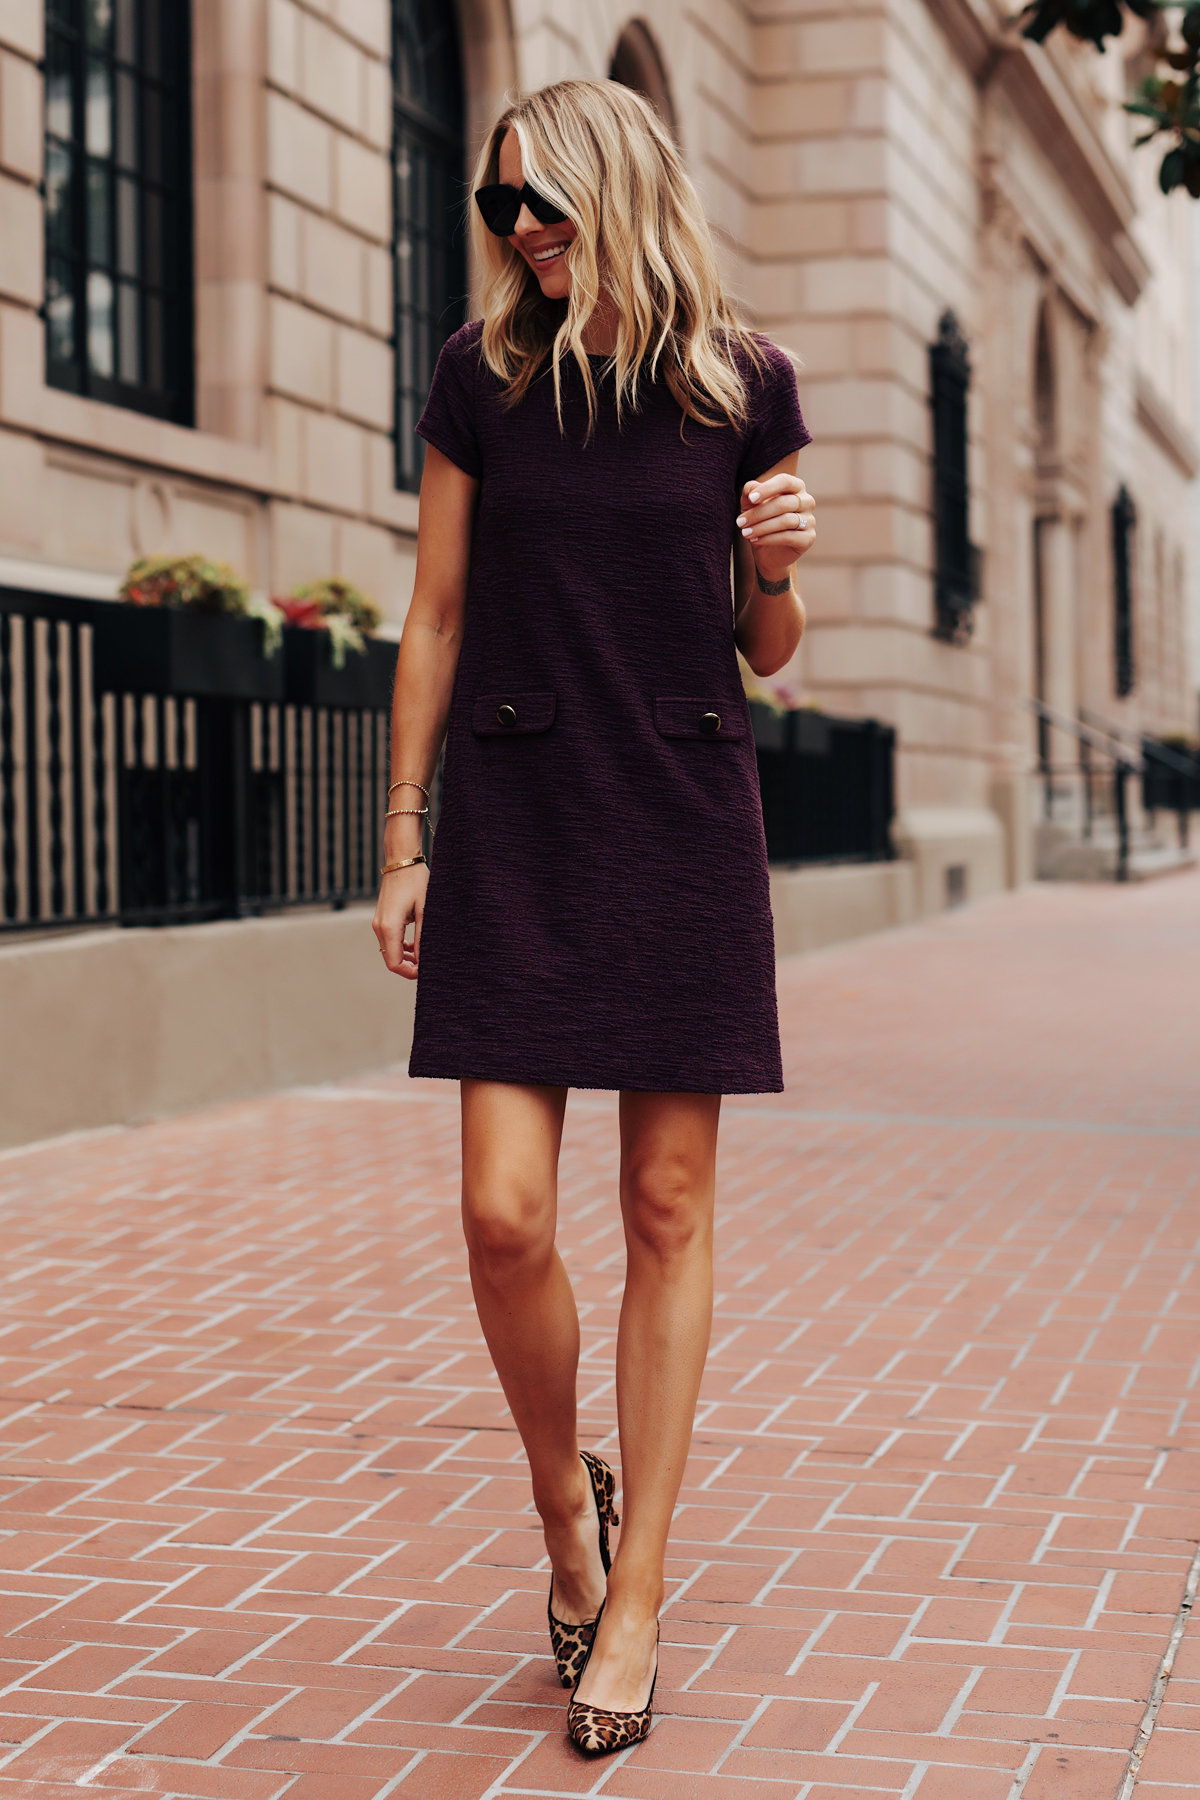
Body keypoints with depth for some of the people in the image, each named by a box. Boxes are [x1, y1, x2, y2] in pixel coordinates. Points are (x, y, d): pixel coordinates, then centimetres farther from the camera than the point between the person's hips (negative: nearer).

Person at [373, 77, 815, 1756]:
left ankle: (637, 1592, 12)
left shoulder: (742, 380, 3)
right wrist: (403, 842, 5)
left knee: (668, 1209, 2)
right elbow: (435, 621, 7)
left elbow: (766, 653, 10)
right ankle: (565, 1503, 21)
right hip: (517, 820, 0)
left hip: (685, 818, 0)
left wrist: (778, 563, -12)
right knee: (506, 1212, -7)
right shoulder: (480, 375, 4)